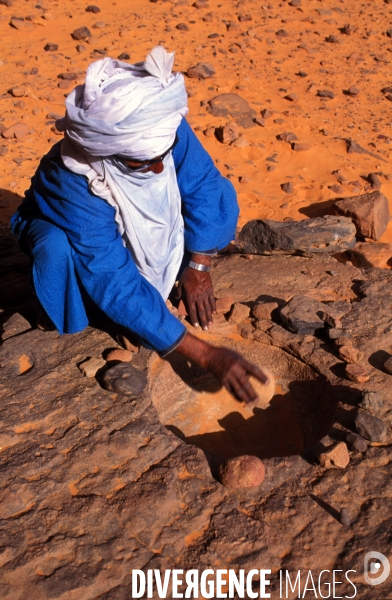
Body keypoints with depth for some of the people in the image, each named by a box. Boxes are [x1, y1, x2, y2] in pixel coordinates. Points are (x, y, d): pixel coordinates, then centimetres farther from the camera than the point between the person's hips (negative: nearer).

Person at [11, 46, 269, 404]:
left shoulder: (163, 130, -31)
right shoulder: (75, 188, -41)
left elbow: (204, 185, -16)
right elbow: (117, 288, -41)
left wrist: (198, 267, -19)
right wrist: (205, 355, -43)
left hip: (143, 236, 4)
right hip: (66, 235, -3)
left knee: (219, 197, -17)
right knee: (55, 249, -39)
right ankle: (74, 333, -7)